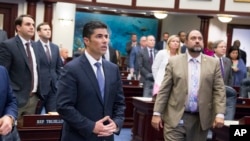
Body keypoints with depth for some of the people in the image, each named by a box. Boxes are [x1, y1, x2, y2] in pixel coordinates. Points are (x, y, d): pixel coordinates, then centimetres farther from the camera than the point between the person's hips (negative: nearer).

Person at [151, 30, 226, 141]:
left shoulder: (213, 63, 5)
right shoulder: (174, 61, 2)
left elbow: (219, 90, 2)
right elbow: (164, 90, 1)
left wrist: (219, 114, -8)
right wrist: (157, 113, -4)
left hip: (201, 119, 2)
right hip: (176, 118, -1)